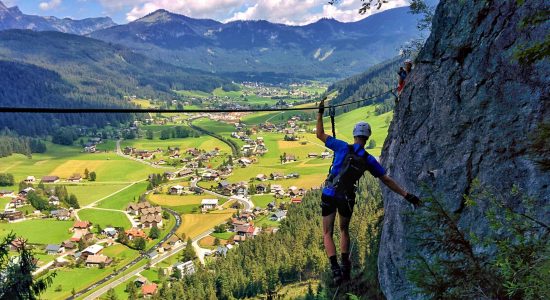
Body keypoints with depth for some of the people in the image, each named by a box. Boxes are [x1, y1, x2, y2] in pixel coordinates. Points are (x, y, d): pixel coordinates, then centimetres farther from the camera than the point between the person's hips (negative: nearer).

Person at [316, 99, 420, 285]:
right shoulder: (369, 160, -2)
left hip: (329, 194, -2)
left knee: (327, 234, 7)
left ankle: (335, 268, -8)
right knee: (344, 230, 26)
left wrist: (320, 113, 7)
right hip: (347, 198, 2)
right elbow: (387, 180, -2)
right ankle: (345, 266, 20)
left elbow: (320, 134, -2)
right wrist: (406, 195, 3)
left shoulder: (343, 147, -9)